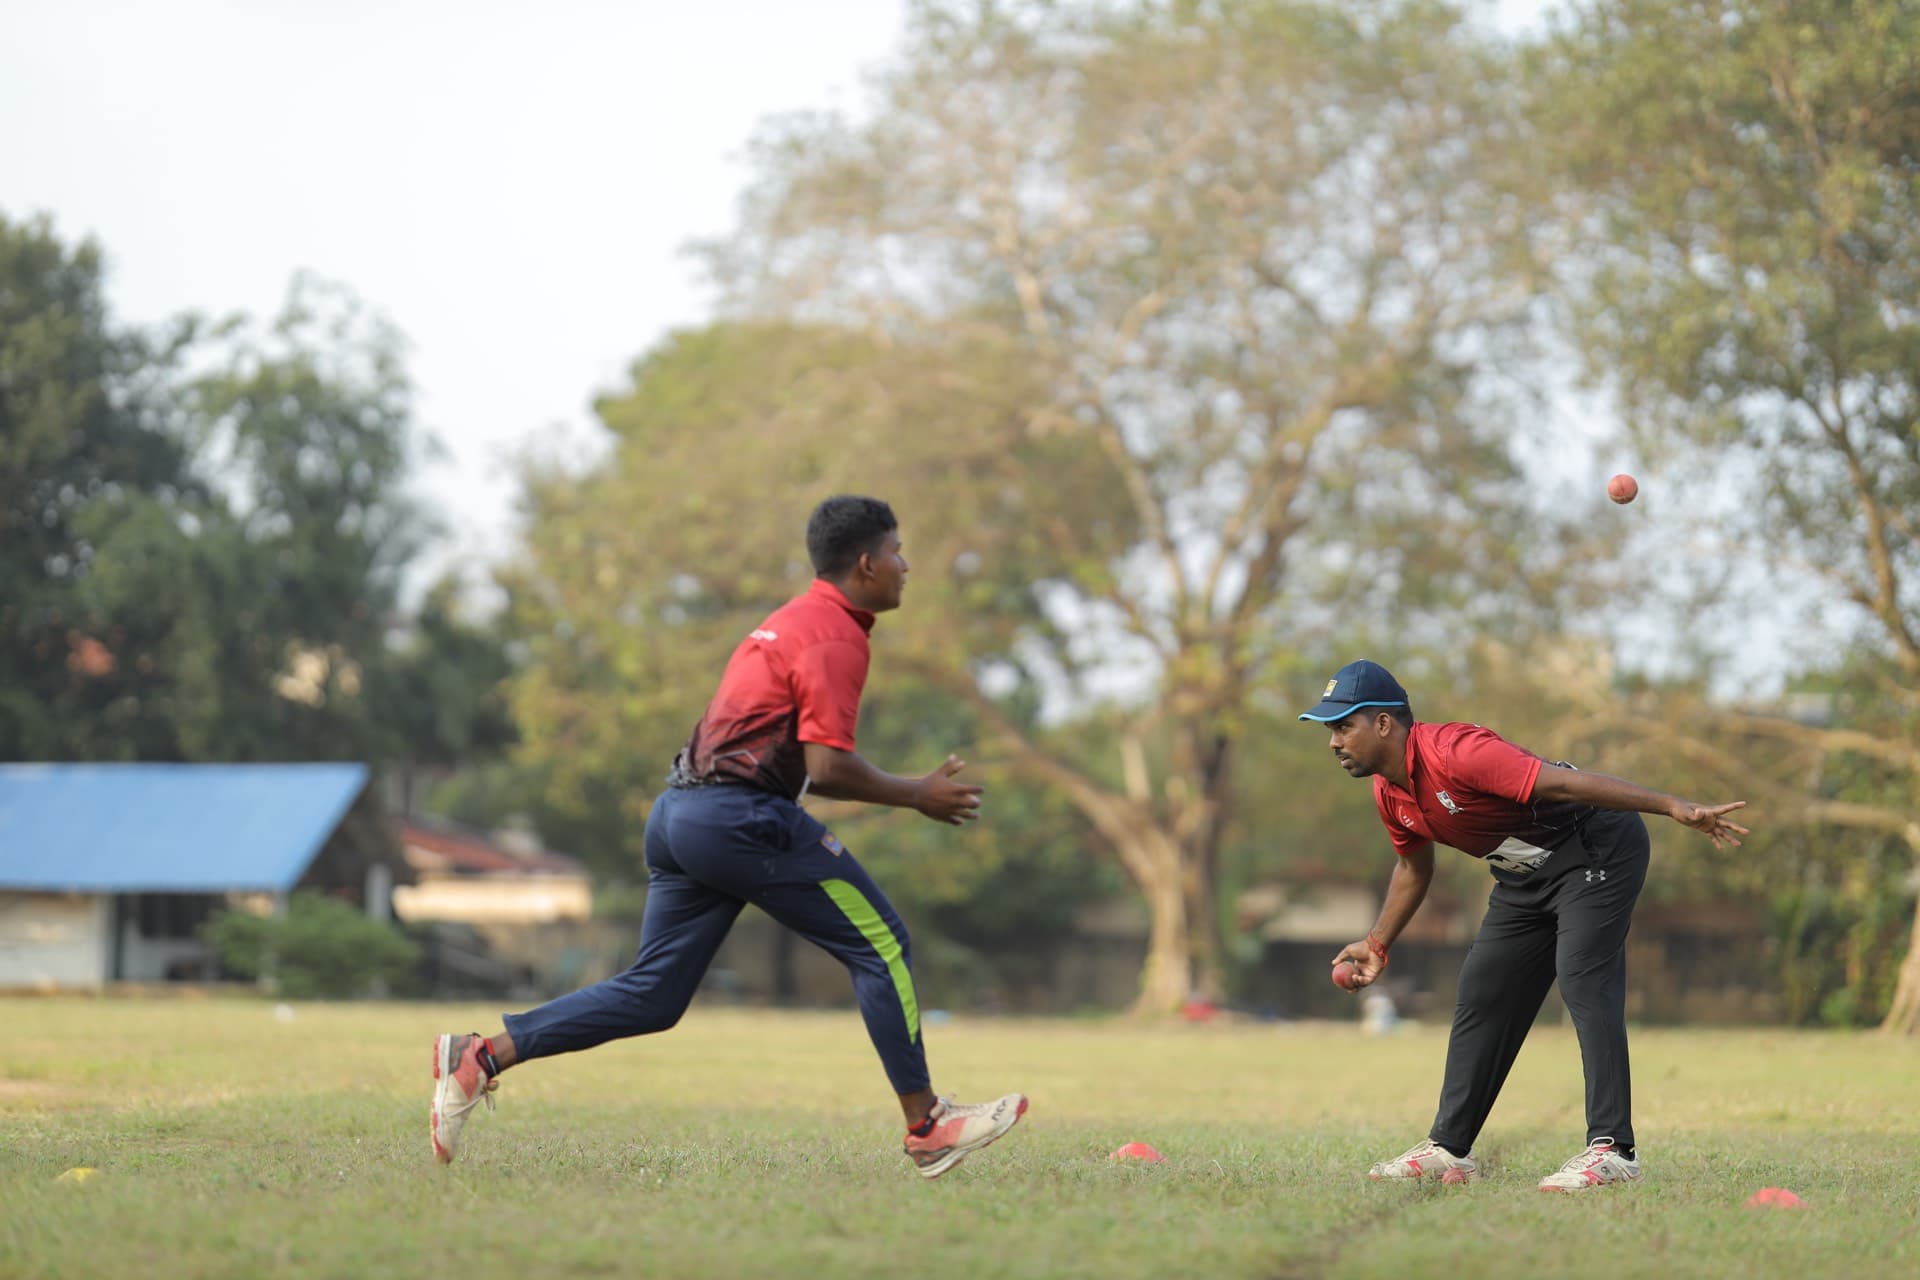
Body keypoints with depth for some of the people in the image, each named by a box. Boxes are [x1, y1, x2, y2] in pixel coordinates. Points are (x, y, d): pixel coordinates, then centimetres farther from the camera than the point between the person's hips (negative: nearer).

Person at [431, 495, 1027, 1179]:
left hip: (680, 813, 9)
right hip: (740, 816, -9)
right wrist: (917, 796, -5)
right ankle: (926, 1125, 2)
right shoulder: (834, 637, -9)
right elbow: (827, 768, -17)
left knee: (651, 996, 8)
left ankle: (481, 1056, 2)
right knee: (881, 944, 0)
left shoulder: (792, 620, 22)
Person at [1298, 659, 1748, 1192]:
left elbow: (1564, 783, -36)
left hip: (1597, 851, -10)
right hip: (1525, 876, 10)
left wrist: (1672, 806, -41)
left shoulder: (1455, 753, -29)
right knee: (1481, 991, 11)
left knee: (1584, 982, -23)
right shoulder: (1389, 791, 0)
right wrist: (1377, 945, 22)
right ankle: (1449, 1148, 20)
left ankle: (1612, 1150, -27)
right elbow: (1414, 867, 20)